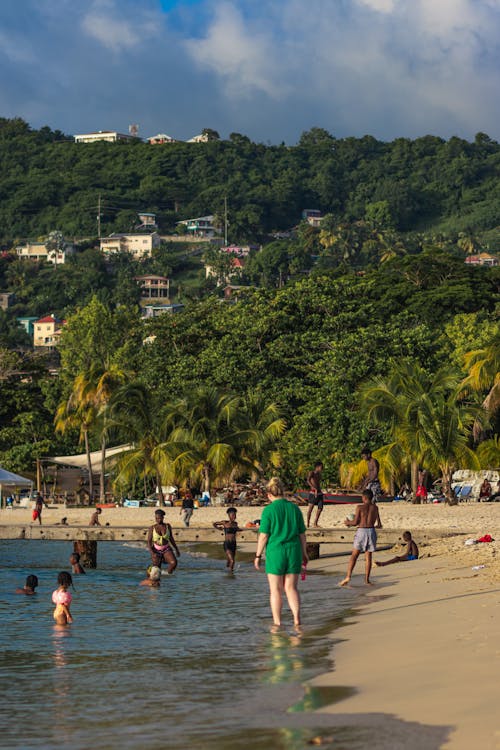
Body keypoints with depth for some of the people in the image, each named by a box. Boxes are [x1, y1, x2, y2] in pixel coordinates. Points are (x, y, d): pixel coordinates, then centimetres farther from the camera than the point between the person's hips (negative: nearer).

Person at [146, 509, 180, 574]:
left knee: (174, 562, -22)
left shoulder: (168, 526, 1)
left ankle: (167, 574, -1)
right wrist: (152, 553, -20)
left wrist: (176, 549, 17)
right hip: (156, 550, -1)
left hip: (166, 549, 1)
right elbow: (148, 541, -7)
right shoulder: (152, 528, -6)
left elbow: (171, 538, 13)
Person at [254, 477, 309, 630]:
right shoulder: (294, 508, 4)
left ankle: (277, 623, 10)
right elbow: (302, 534, 6)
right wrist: (304, 554, 16)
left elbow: (263, 536, -10)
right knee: (291, 588, 10)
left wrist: (258, 555, -1)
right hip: (293, 551, 3)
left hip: (275, 553, -3)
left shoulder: (269, 510, -8)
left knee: (275, 590, 7)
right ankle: (297, 619, -4)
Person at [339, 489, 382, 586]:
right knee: (368, 556, 8)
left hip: (361, 531, -3)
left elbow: (355, 522, -7)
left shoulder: (360, 507, -5)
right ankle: (367, 579, 8)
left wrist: (348, 522, 13)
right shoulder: (375, 508, 5)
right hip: (372, 531, 3)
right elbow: (379, 525, 6)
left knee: (354, 555, 1)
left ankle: (348, 576, -10)